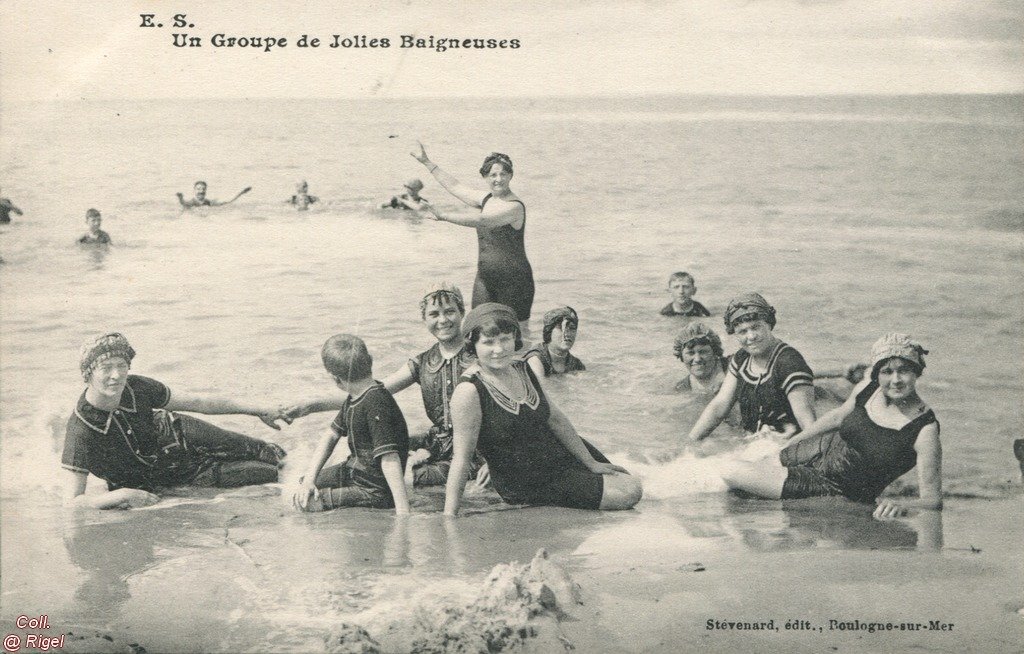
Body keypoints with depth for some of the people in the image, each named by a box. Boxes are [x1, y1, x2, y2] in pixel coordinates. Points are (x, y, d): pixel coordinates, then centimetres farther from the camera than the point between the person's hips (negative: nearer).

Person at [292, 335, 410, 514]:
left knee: (308, 504, -13)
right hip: (354, 472, 9)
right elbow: (332, 435, 10)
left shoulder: (376, 404, -28)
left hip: (375, 491, -9)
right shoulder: (353, 399, 3)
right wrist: (309, 479, -1)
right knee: (302, 488, 16)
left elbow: (389, 458, -33)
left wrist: (403, 512, -37)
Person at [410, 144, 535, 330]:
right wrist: (427, 162, 26)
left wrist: (442, 216, -33)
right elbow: (455, 186, 21)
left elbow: (482, 221, -28)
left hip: (514, 279, -7)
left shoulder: (514, 207, -15)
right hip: (485, 277, 7)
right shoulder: (486, 199, 10)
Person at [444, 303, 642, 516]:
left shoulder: (521, 367, -3)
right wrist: (449, 516, -27)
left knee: (632, 486, 19)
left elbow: (555, 418, 6)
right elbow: (462, 458, -24)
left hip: (561, 454, 7)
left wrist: (591, 463, 10)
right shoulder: (469, 392, -25)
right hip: (527, 487, -7)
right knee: (628, 494, -9)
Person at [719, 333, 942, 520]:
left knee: (733, 475, -9)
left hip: (839, 490, -5)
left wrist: (901, 505, -47)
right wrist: (786, 444, 20)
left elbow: (933, 499, -24)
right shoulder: (867, 388, -10)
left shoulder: (925, 430, -27)